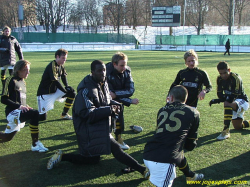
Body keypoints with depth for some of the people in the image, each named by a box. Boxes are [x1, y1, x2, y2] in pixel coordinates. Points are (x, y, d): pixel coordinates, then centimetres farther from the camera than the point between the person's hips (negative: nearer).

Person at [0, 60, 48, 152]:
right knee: (35, 114, -30)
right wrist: (19, 106, -22)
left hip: (20, 111, 9)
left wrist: (26, 106, 7)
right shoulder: (11, 80, -9)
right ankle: (35, 144, -25)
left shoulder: (23, 82, 16)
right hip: (13, 112, -9)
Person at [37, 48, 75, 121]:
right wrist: (66, 91, -18)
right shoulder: (52, 66, -21)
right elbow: (55, 81, -24)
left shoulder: (61, 66, 4)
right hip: (45, 93, -8)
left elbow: (64, 76, 16)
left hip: (55, 90, 8)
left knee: (72, 93, -4)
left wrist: (67, 86, -2)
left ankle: (64, 114, 8)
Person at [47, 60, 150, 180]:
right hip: (89, 130, -11)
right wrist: (109, 110, -27)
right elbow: (87, 113, -26)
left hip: (100, 128, 11)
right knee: (116, 149, -14)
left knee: (92, 159, 21)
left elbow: (106, 101, 21)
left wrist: (115, 104, -2)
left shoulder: (103, 84, 6)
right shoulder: (86, 90, -23)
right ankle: (142, 170, -11)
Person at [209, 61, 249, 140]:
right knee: (238, 127, 16)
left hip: (242, 101, -7)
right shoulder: (219, 79, -6)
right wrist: (227, 97, -27)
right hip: (233, 103, 8)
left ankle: (226, 131, -39)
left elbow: (233, 97, -29)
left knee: (227, 104, -39)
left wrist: (216, 101, -34)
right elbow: (220, 94, -5)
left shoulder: (236, 78, -26)